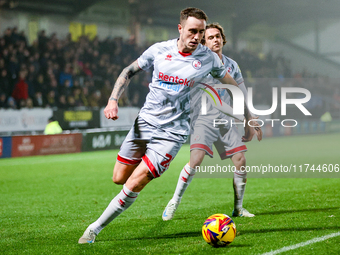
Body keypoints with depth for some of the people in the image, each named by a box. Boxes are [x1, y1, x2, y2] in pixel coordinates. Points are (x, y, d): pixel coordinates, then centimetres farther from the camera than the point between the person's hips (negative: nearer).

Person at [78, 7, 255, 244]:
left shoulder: (208, 58, -6)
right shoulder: (159, 50, -3)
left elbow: (233, 86, 9)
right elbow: (129, 72, 9)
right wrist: (113, 100, -5)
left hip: (172, 133, -3)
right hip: (145, 122, 3)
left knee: (133, 185, -13)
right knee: (119, 178, 9)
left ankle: (95, 228, 0)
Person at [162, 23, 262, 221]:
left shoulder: (232, 65, 9)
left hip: (226, 121, 5)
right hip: (203, 120, -5)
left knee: (241, 161, -5)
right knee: (196, 160, -21)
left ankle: (238, 207, 10)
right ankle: (174, 203, -6)